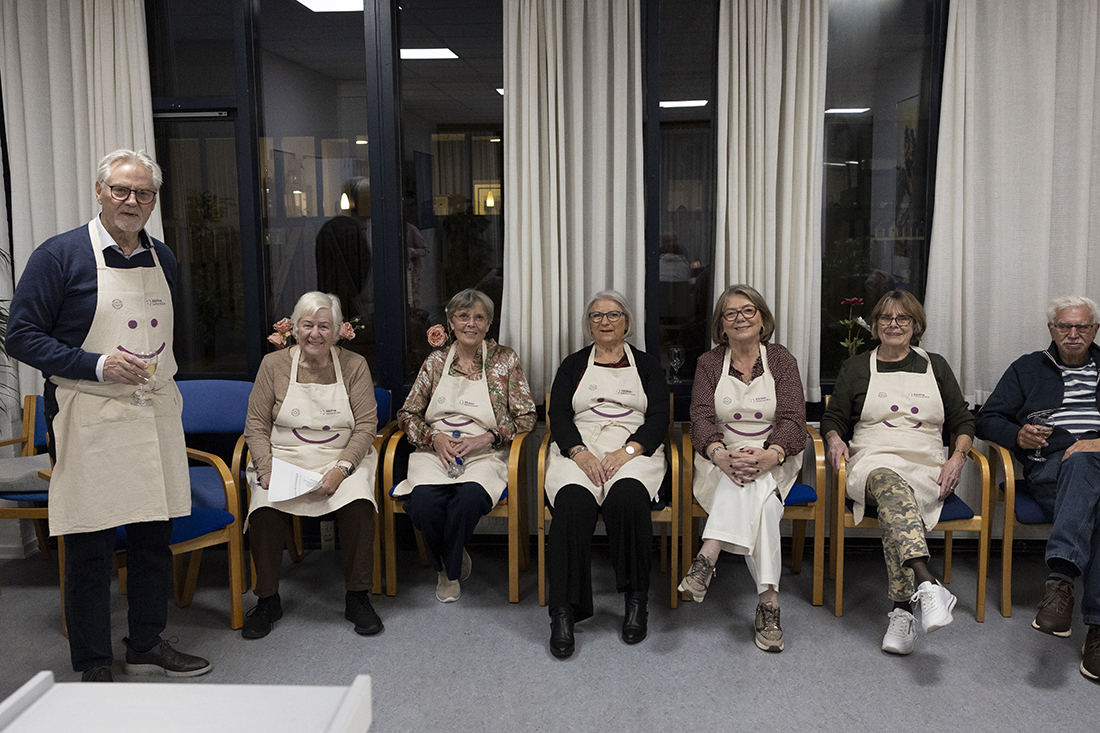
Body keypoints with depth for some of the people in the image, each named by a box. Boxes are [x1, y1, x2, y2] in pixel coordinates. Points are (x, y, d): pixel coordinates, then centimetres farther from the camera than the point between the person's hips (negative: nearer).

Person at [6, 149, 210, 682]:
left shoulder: (163, 259, 12)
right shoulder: (60, 255, -7)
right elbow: (21, 337, -8)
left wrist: (160, 382, 15)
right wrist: (97, 365, -18)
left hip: (155, 415, 6)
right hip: (90, 421, -5)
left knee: (154, 537, 12)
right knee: (89, 548, 2)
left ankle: (147, 646, 28)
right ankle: (94, 666, 17)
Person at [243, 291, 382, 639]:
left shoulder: (354, 365, 3)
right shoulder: (274, 364, 5)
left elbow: (366, 425, -2)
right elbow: (256, 424, 5)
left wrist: (341, 468, -16)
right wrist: (266, 467, -12)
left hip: (342, 459, 0)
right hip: (284, 460, 1)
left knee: (357, 505, -30)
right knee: (264, 510, -28)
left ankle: (357, 598, -13)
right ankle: (268, 600, -8)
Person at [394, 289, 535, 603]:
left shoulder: (504, 359, 6)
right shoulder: (436, 361, 12)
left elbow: (526, 417, 3)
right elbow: (407, 414, 13)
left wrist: (484, 439, -11)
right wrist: (435, 437, -8)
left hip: (484, 456, -2)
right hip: (435, 452, 2)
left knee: (470, 495, -34)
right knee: (424, 499, -30)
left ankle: (449, 570, -6)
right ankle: (447, 564, 0)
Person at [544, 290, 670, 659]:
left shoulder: (647, 365, 18)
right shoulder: (573, 365, 20)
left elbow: (658, 418, 5)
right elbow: (558, 415, 7)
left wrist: (627, 452, -13)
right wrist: (580, 452, -13)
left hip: (634, 453, 0)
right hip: (579, 451, 1)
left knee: (627, 497, -36)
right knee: (573, 502, -33)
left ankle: (636, 599, -24)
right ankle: (564, 610, -31)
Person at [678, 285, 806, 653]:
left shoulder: (781, 360, 6)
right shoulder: (709, 363, 8)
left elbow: (792, 421, -6)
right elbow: (701, 418, -6)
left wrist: (768, 455, -29)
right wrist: (720, 454, -29)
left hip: (773, 461, 0)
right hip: (722, 460, 0)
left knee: (754, 481, -36)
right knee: (761, 501, -33)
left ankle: (708, 557, -42)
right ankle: (768, 600, -41)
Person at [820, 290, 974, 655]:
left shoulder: (935, 366, 21)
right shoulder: (856, 367, 20)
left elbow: (963, 420, 21)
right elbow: (834, 417, 19)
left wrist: (958, 457, 2)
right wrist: (835, 438, -4)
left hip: (927, 470, 1)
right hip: (873, 462, 0)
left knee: (893, 502, -37)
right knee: (891, 485, -40)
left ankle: (902, 610, -42)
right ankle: (929, 585, -58)